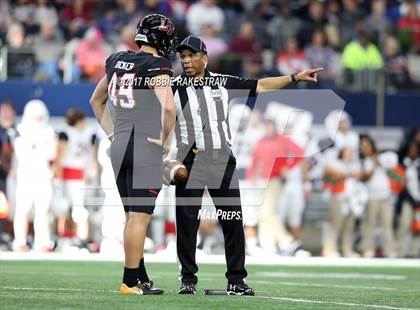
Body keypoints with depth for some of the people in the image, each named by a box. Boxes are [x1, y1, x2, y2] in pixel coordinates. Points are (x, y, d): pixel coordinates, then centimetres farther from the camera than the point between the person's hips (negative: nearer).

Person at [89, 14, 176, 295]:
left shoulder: (117, 61, 11)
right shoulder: (156, 66, -12)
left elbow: (97, 100, 23)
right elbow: (168, 107, -26)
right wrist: (165, 139, -11)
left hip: (119, 146, 7)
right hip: (146, 148, -7)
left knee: (133, 216, 15)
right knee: (139, 217, -3)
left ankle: (141, 278, 21)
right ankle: (131, 282, -2)